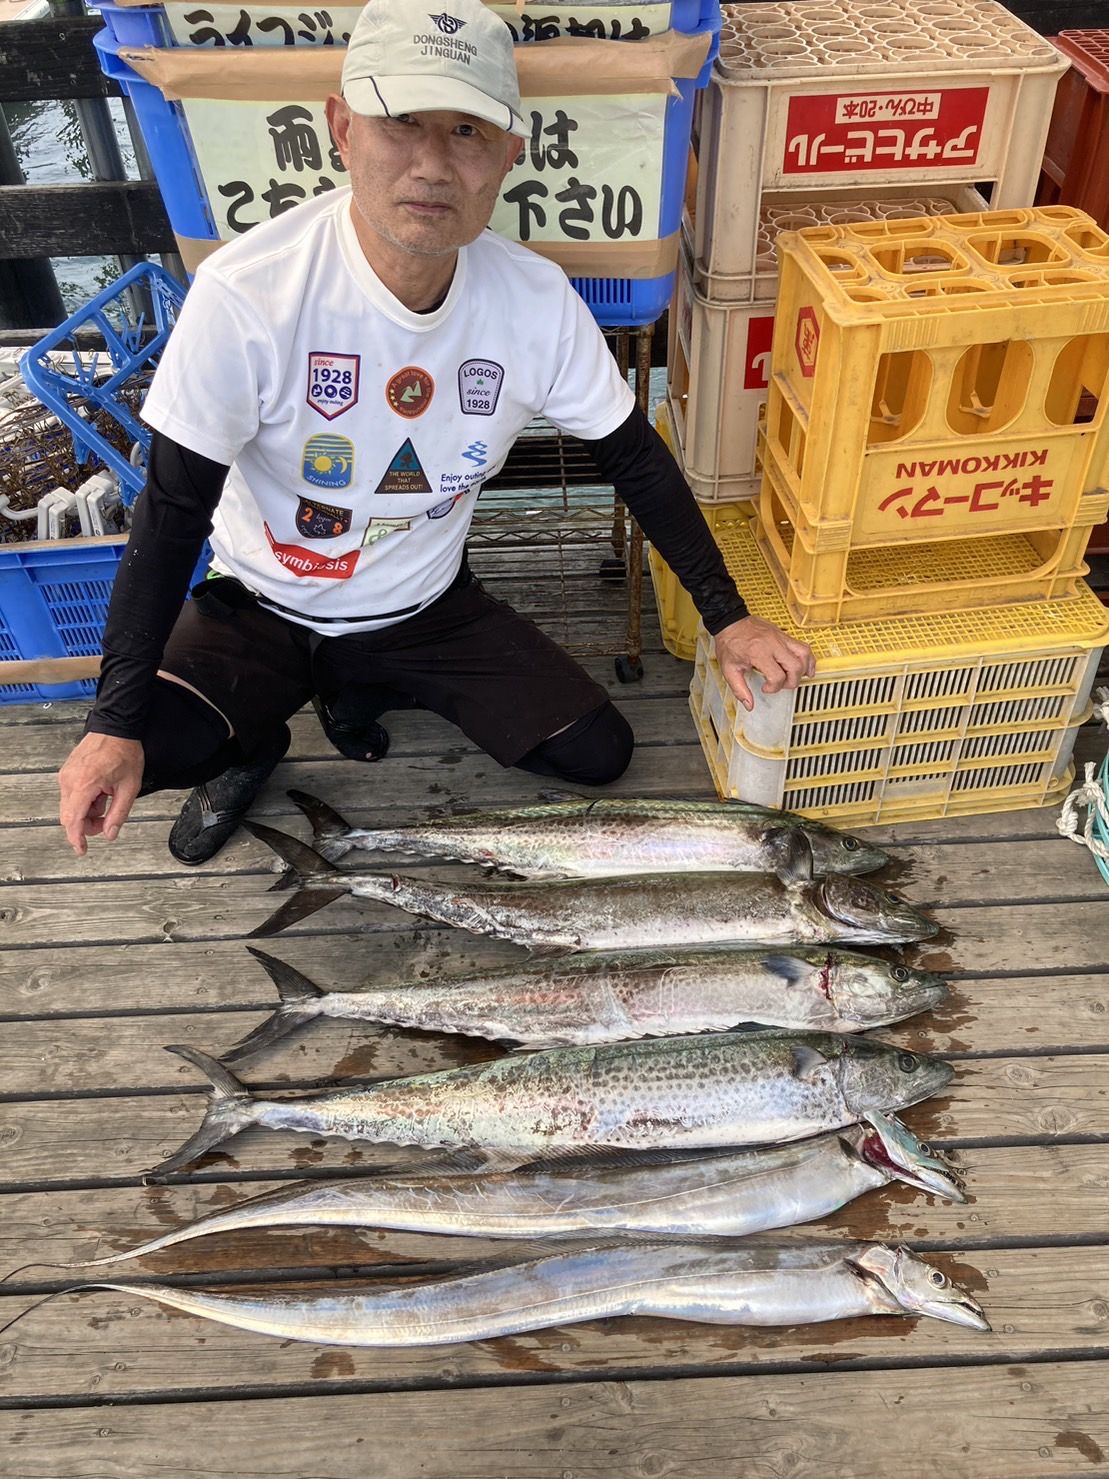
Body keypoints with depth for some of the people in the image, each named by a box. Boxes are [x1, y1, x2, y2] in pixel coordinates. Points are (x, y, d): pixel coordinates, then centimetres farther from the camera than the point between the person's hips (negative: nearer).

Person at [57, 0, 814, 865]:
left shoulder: (538, 301, -16)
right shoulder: (246, 295, -26)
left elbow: (637, 462, -4)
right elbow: (173, 511, -21)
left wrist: (726, 616, -5)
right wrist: (117, 722, -27)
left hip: (427, 610, 3)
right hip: (259, 610, -3)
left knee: (599, 755, -5)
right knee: (134, 755, -29)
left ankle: (367, 690, 17)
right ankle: (256, 739, 11)